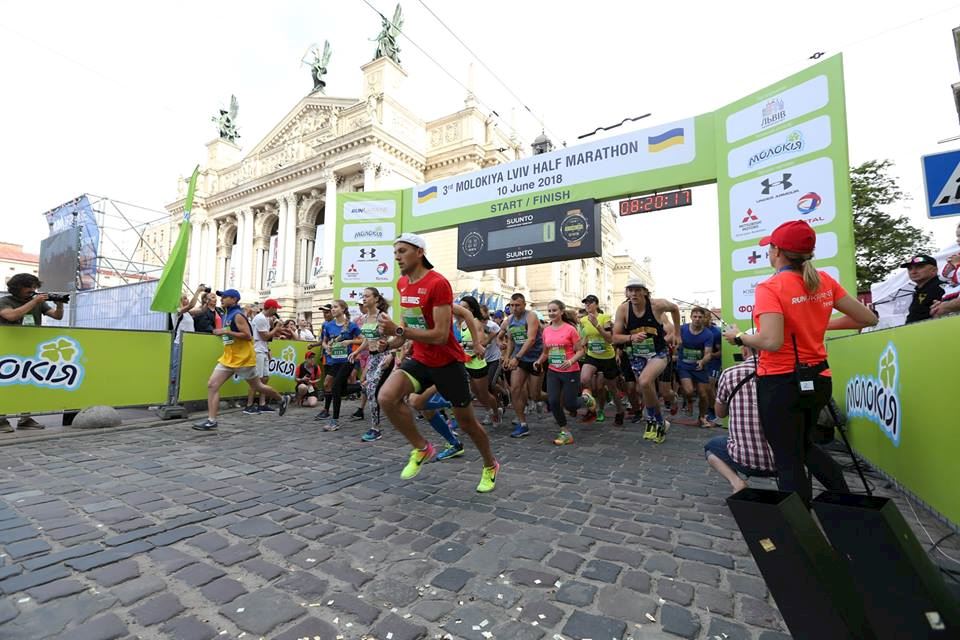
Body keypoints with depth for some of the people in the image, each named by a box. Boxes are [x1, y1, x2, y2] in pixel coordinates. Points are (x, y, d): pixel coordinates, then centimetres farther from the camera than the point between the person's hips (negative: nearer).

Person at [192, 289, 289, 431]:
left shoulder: (238, 315, -16)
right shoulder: (226, 315, 12)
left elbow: (248, 336, -22)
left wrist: (226, 332, -24)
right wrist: (221, 332, 9)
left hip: (243, 359, -8)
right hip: (228, 358, 8)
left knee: (257, 387, 7)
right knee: (212, 385, -5)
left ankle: (282, 399, 29)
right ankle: (211, 420, -3)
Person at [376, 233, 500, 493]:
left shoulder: (438, 283, -21)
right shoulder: (402, 284, 4)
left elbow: (440, 336, -26)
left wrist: (399, 331, -27)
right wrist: (400, 337, 8)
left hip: (448, 362, -6)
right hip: (419, 359, 6)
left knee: (467, 422, 9)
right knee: (386, 397, -20)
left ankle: (491, 466, 37)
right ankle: (422, 448, 2)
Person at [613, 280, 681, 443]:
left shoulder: (657, 304, -17)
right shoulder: (623, 309, -14)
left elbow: (675, 309, 8)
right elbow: (615, 337, -10)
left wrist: (676, 334, 9)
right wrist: (631, 338, -30)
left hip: (657, 354, -3)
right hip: (636, 357, 3)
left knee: (644, 382, -29)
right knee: (646, 390, 14)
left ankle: (657, 421, -5)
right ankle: (658, 422, 41)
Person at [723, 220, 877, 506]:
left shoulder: (770, 287, -17)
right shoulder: (825, 281, 2)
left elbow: (771, 342, -28)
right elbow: (868, 319, 9)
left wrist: (738, 337, -11)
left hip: (781, 383, -7)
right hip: (818, 379, 7)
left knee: (789, 460, 7)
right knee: (804, 445, 30)